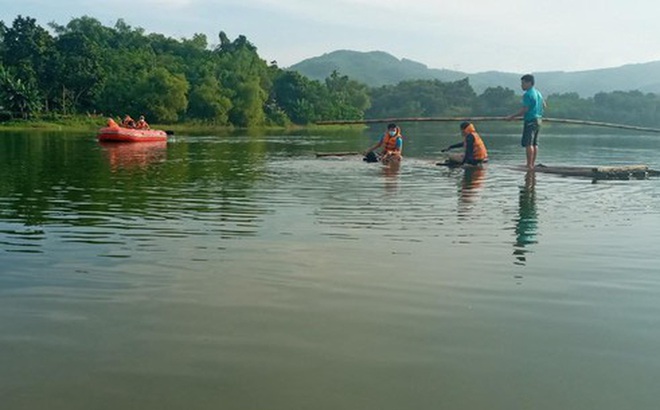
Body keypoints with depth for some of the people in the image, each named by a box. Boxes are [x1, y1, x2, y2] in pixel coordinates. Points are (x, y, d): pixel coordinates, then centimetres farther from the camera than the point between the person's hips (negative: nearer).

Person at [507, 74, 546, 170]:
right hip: (538, 119, 10)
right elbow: (544, 105, 24)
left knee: (528, 143, -10)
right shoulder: (538, 93, 15)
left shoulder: (527, 94, -13)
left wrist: (512, 116, -13)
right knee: (535, 143, 10)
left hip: (530, 120, -10)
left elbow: (524, 109, -18)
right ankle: (532, 164, 12)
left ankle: (529, 165, -12)